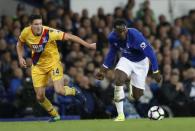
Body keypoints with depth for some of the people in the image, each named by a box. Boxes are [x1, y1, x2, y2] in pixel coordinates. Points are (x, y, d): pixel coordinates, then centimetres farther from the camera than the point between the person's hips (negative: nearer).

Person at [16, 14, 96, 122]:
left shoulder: (49, 32, -26)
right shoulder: (26, 33, -13)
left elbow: (69, 37, -23)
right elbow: (19, 44, 10)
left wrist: (88, 45, -24)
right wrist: (20, 57, -5)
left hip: (53, 63, -4)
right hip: (38, 66, 4)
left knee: (59, 90, -21)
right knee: (40, 97, 1)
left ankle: (74, 92, 14)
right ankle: (55, 115, 27)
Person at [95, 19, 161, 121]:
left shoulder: (135, 36, -34)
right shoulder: (112, 37, -18)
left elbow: (149, 52, -26)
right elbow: (112, 53, 3)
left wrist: (156, 72, -24)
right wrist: (103, 70, 3)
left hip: (140, 62, -3)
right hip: (126, 59, 3)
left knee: (137, 96, -1)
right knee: (118, 80, -28)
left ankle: (132, 85, 39)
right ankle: (120, 115, -19)